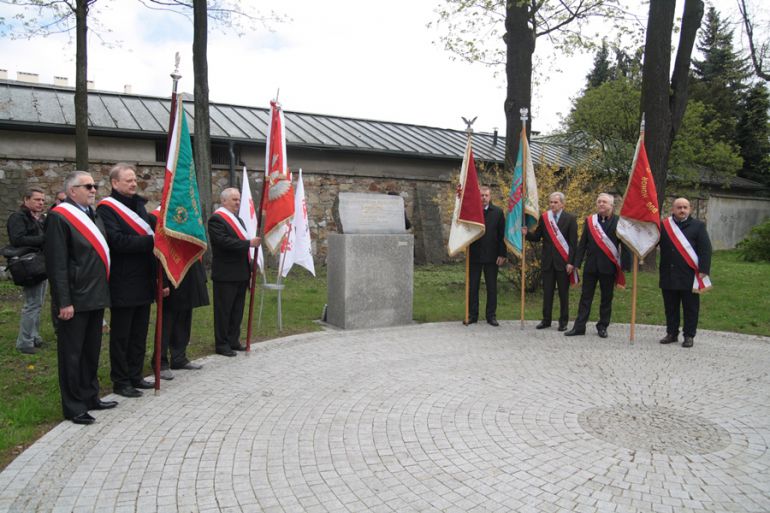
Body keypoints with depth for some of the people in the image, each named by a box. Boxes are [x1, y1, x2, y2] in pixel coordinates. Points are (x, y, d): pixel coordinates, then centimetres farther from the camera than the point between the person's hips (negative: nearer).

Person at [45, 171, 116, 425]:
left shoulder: (92, 215, 13)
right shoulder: (60, 217, -12)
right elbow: (56, 264, -17)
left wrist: (103, 292, 15)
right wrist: (64, 302, -20)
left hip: (96, 296, 8)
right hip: (75, 299, -8)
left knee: (91, 350, 17)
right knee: (72, 353, 3)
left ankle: (90, 396, 30)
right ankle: (73, 406, 14)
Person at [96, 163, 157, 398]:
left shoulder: (138, 204, 14)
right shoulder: (107, 208, -10)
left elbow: (150, 229, 23)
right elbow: (117, 241, -22)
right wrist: (150, 241, -23)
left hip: (143, 280, 8)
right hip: (123, 283, -8)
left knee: (139, 332, 14)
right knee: (121, 335, 3)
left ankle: (135, 376, 26)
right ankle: (120, 382, 14)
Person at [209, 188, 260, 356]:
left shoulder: (238, 220, 18)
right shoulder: (216, 219, -10)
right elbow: (223, 241, -24)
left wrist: (248, 270, 17)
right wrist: (249, 243, -25)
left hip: (241, 273, 9)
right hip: (225, 274, -9)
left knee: (237, 310, 14)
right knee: (224, 311, 0)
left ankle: (233, 341, 24)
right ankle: (221, 344, 9)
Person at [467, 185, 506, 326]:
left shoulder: (498, 212, 1)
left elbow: (502, 234, 0)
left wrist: (502, 254, -5)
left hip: (491, 256, 0)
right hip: (474, 255, 0)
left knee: (492, 287, 7)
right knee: (472, 287, 7)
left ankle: (491, 315, 16)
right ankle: (473, 315, 17)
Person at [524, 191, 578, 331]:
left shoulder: (570, 219, -3)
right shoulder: (544, 217, 6)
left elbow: (573, 242, -6)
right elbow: (537, 237, 7)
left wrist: (571, 262, -12)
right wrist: (526, 234, -14)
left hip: (563, 262, -3)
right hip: (547, 261, 3)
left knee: (563, 293, 6)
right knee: (547, 292, 8)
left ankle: (563, 321, 16)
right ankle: (546, 320, 17)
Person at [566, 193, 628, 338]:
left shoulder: (618, 222, -2)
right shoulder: (589, 221, 7)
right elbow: (582, 244, 7)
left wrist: (623, 265, -11)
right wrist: (575, 263, 3)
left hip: (608, 266, -2)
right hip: (591, 265, 2)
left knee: (606, 298, 8)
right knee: (586, 296, 6)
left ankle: (602, 326, 20)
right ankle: (579, 326, 10)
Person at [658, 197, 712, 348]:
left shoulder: (698, 226, 1)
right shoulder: (663, 226, 7)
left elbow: (705, 249, -3)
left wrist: (703, 270, -11)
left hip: (689, 276, -2)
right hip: (669, 275, 2)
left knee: (690, 308, 5)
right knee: (670, 307, 11)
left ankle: (689, 336, 15)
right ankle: (672, 333, 22)